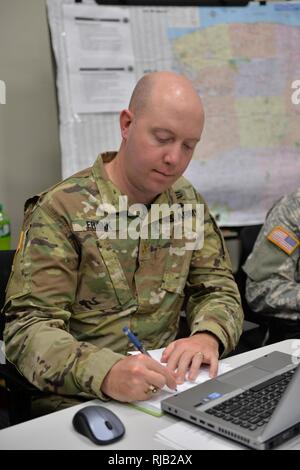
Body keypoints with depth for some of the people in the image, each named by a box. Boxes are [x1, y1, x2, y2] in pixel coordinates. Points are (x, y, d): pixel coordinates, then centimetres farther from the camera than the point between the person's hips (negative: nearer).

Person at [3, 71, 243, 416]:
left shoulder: (187, 202, 8)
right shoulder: (61, 210, -10)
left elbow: (219, 290, 10)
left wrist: (208, 336, -14)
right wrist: (106, 372, -34)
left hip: (169, 392, 5)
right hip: (79, 402, -4)